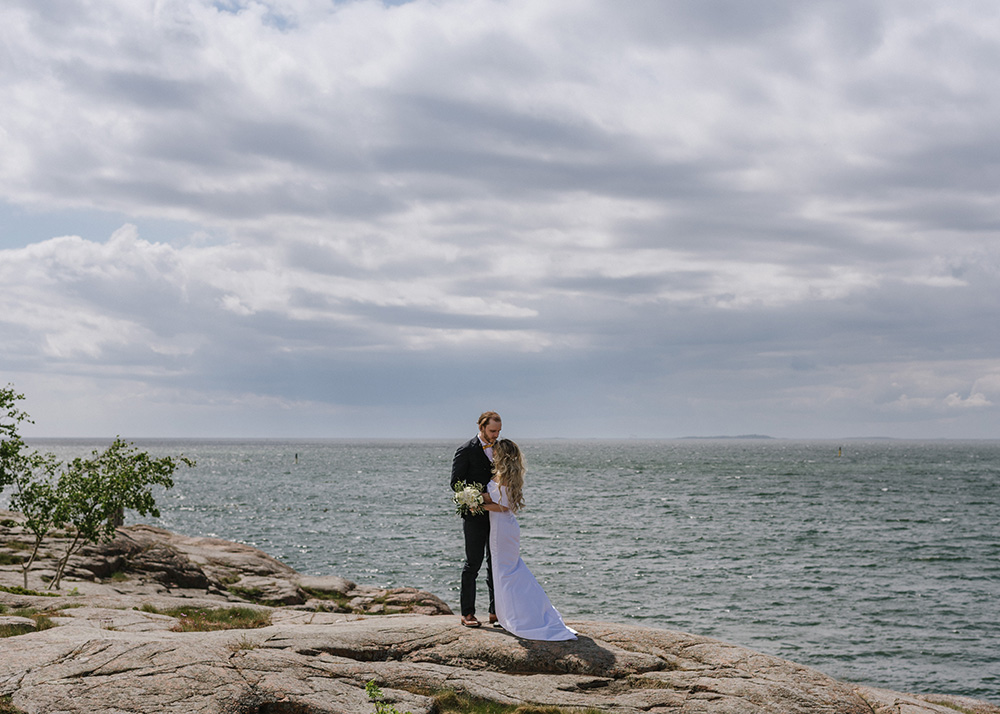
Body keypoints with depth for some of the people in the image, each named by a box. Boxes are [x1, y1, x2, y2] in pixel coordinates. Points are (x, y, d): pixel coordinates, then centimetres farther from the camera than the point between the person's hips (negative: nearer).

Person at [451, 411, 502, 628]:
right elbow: (456, 483, -8)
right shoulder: (466, 450, -8)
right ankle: (467, 613, 5)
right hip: (475, 515, -6)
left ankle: (496, 611, 16)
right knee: (473, 563, -1)